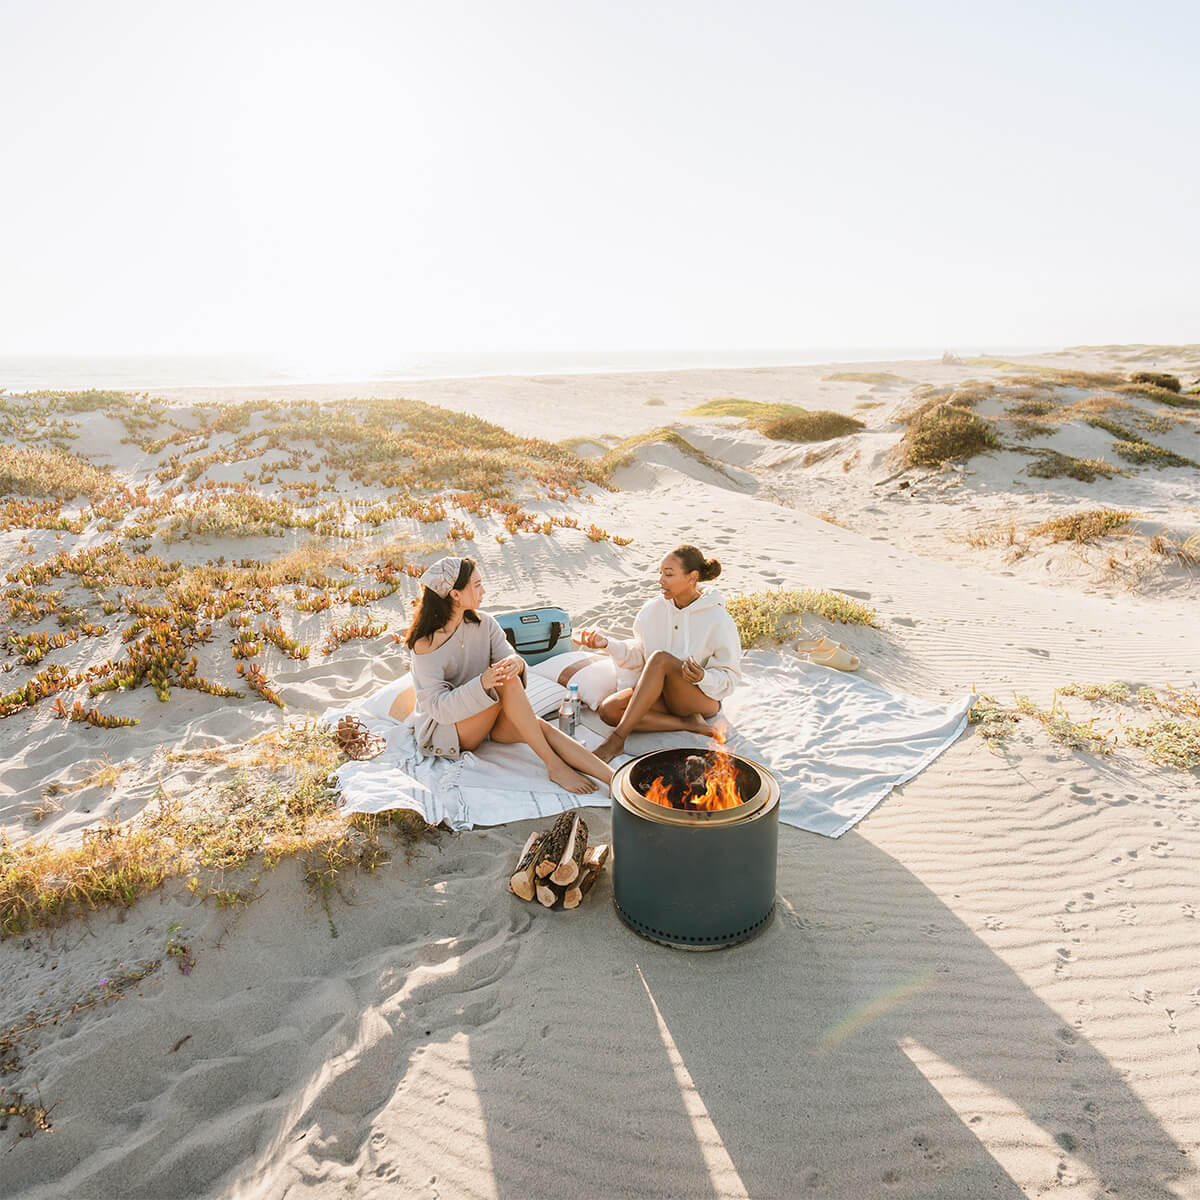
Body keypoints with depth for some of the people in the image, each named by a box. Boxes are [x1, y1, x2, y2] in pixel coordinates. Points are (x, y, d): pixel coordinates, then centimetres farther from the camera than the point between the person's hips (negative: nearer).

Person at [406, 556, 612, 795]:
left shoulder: (484, 623, 0)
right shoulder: (425, 644, -18)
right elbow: (438, 706, -23)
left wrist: (516, 663, -33)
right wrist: (482, 684, -39)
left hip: (485, 719, 5)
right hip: (442, 729, -5)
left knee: (542, 727, -25)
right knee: (507, 683, -30)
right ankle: (554, 765, -28)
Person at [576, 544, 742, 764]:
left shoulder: (718, 620, -13)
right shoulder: (653, 609, 0)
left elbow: (730, 678, -7)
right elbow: (638, 655, 8)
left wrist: (702, 677, -29)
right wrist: (607, 643, -10)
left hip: (703, 699, -5)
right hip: (660, 694, 5)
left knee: (660, 658, -33)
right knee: (608, 709, -22)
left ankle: (617, 739, -34)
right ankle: (688, 724, -21)